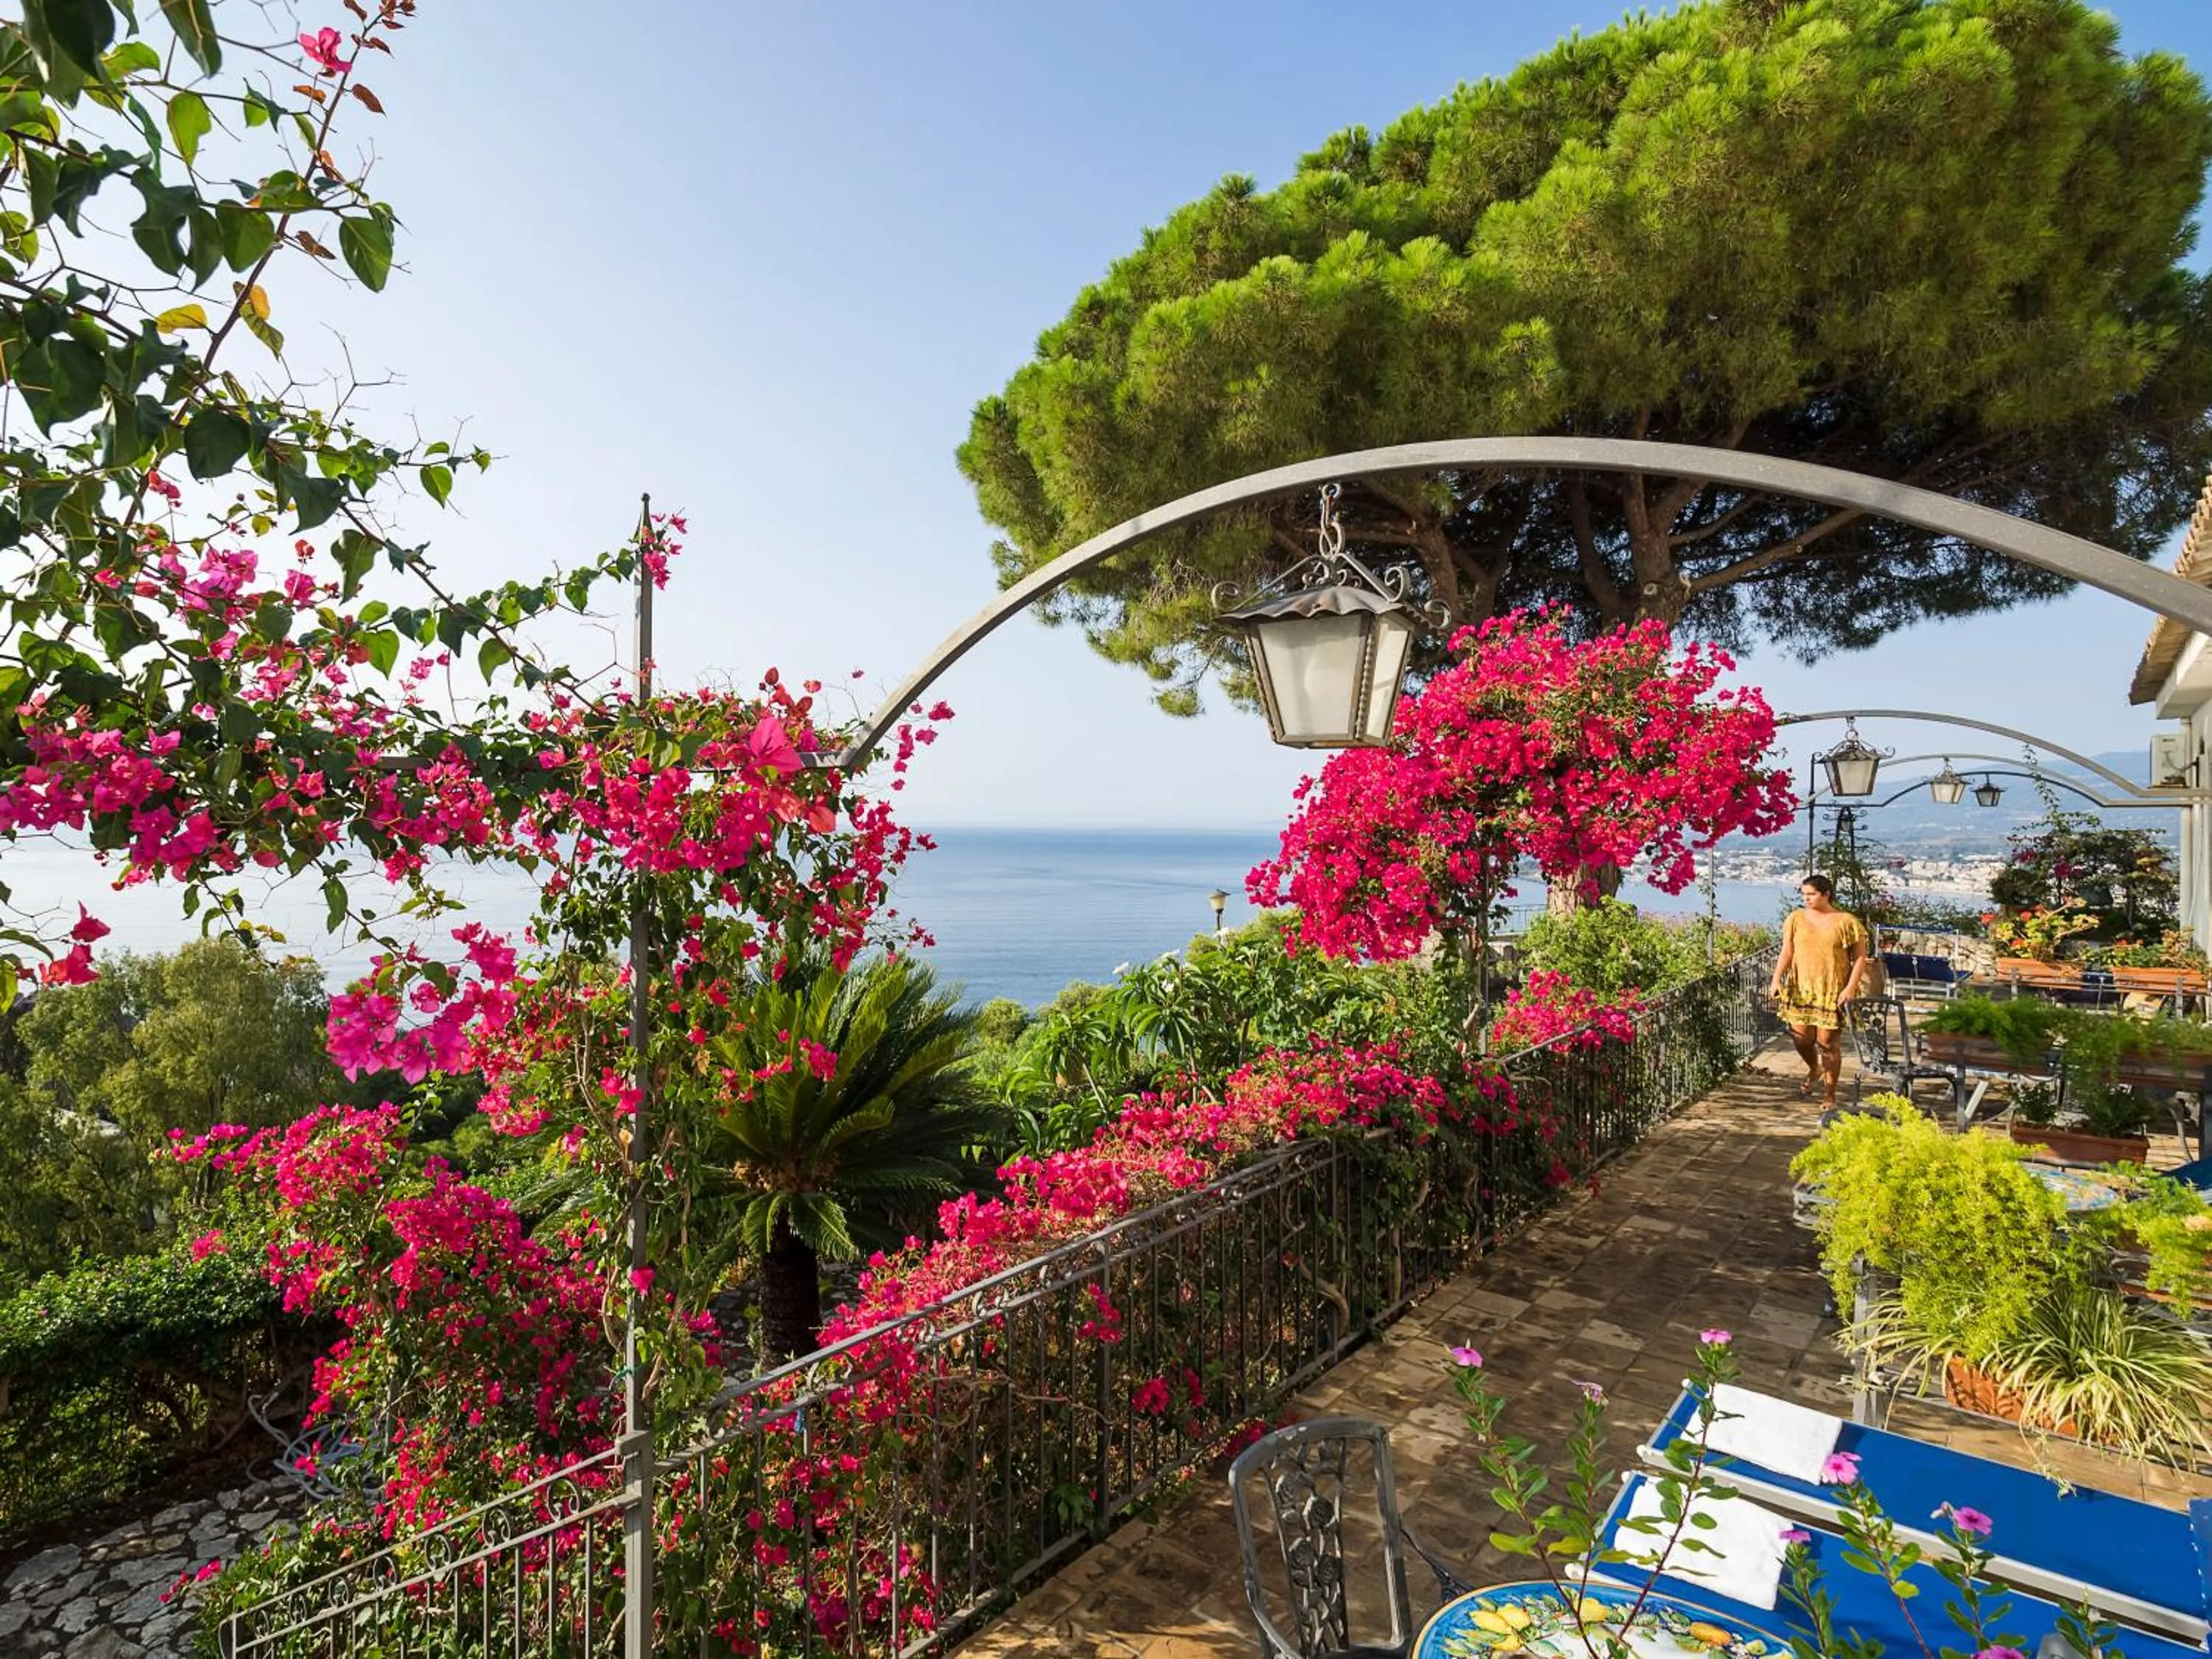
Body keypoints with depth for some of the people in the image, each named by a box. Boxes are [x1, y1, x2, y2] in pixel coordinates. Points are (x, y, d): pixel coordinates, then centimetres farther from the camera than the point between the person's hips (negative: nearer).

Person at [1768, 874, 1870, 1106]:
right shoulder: (1796, 919, 5)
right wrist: (1777, 979, -8)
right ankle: (1814, 1070, 35)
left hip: (1833, 992, -3)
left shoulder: (1846, 922, -4)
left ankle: (1831, 1097, 15)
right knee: (1801, 1037, 0)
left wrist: (1851, 988, -14)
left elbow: (1860, 958, -3)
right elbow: (1787, 952, 5)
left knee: (1828, 1043, -1)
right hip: (1801, 989, 3)